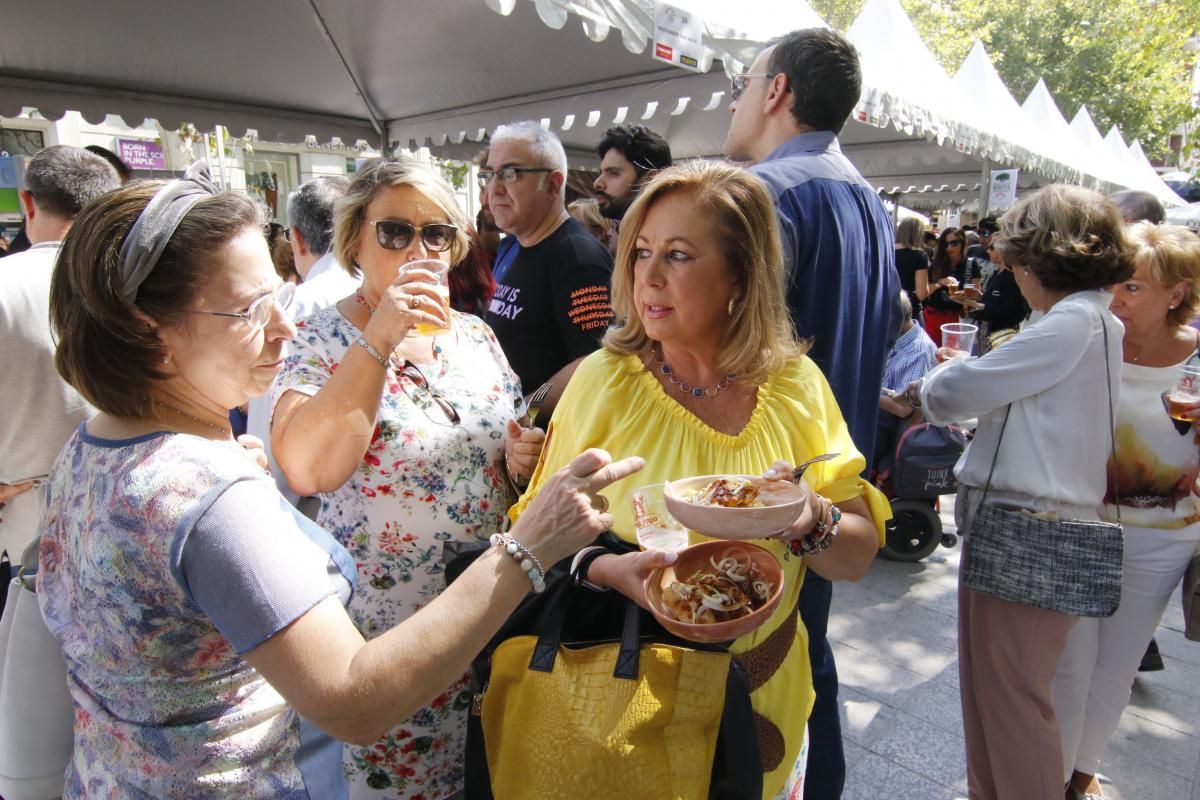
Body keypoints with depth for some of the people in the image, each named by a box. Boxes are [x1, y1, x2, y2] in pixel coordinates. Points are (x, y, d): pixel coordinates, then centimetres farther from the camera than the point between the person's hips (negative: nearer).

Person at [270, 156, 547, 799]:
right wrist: (378, 339, -27)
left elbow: (517, 440, 14)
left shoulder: (476, 335, 4)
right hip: (383, 629, -4)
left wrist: (526, 457, -8)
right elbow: (305, 469, -27)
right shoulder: (320, 343, -10)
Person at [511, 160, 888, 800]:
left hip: (763, 699, 2)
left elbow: (859, 558, -4)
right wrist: (614, 570, -29)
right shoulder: (605, 380, -12)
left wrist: (811, 518, -24)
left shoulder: (796, 384, -7)